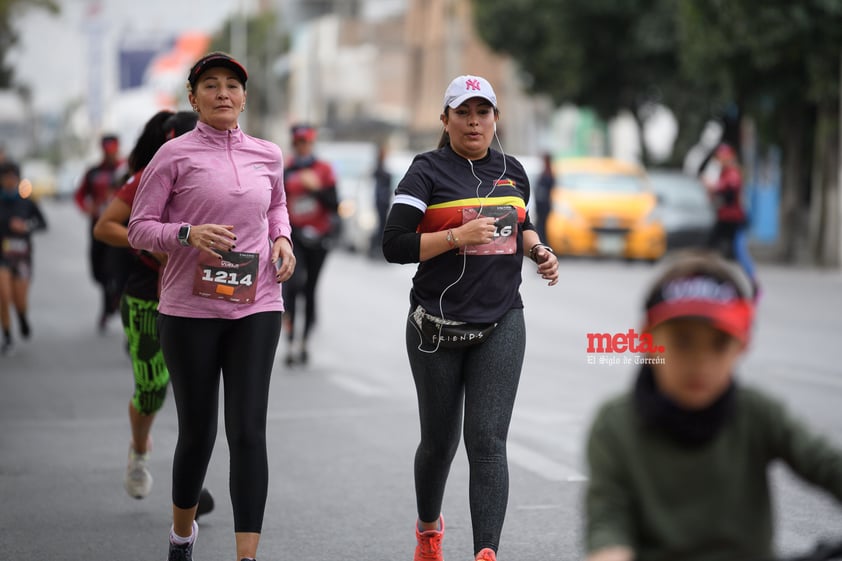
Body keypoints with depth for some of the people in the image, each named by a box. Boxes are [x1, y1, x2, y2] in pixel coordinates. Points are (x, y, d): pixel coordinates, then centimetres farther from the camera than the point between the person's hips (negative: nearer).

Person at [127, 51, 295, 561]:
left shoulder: (268, 155, 8)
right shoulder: (175, 155, -3)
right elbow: (139, 229, -1)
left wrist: (282, 240, 7)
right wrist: (189, 234, -19)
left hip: (256, 308, 2)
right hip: (190, 310, -2)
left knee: (248, 431, -8)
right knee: (198, 432, 7)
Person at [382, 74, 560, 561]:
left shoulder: (513, 172, 10)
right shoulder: (428, 171, -5)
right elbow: (395, 246, -13)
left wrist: (539, 251, 7)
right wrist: (459, 236, -21)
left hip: (501, 325, 2)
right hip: (438, 329, -2)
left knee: (487, 442, -9)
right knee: (440, 441, 12)